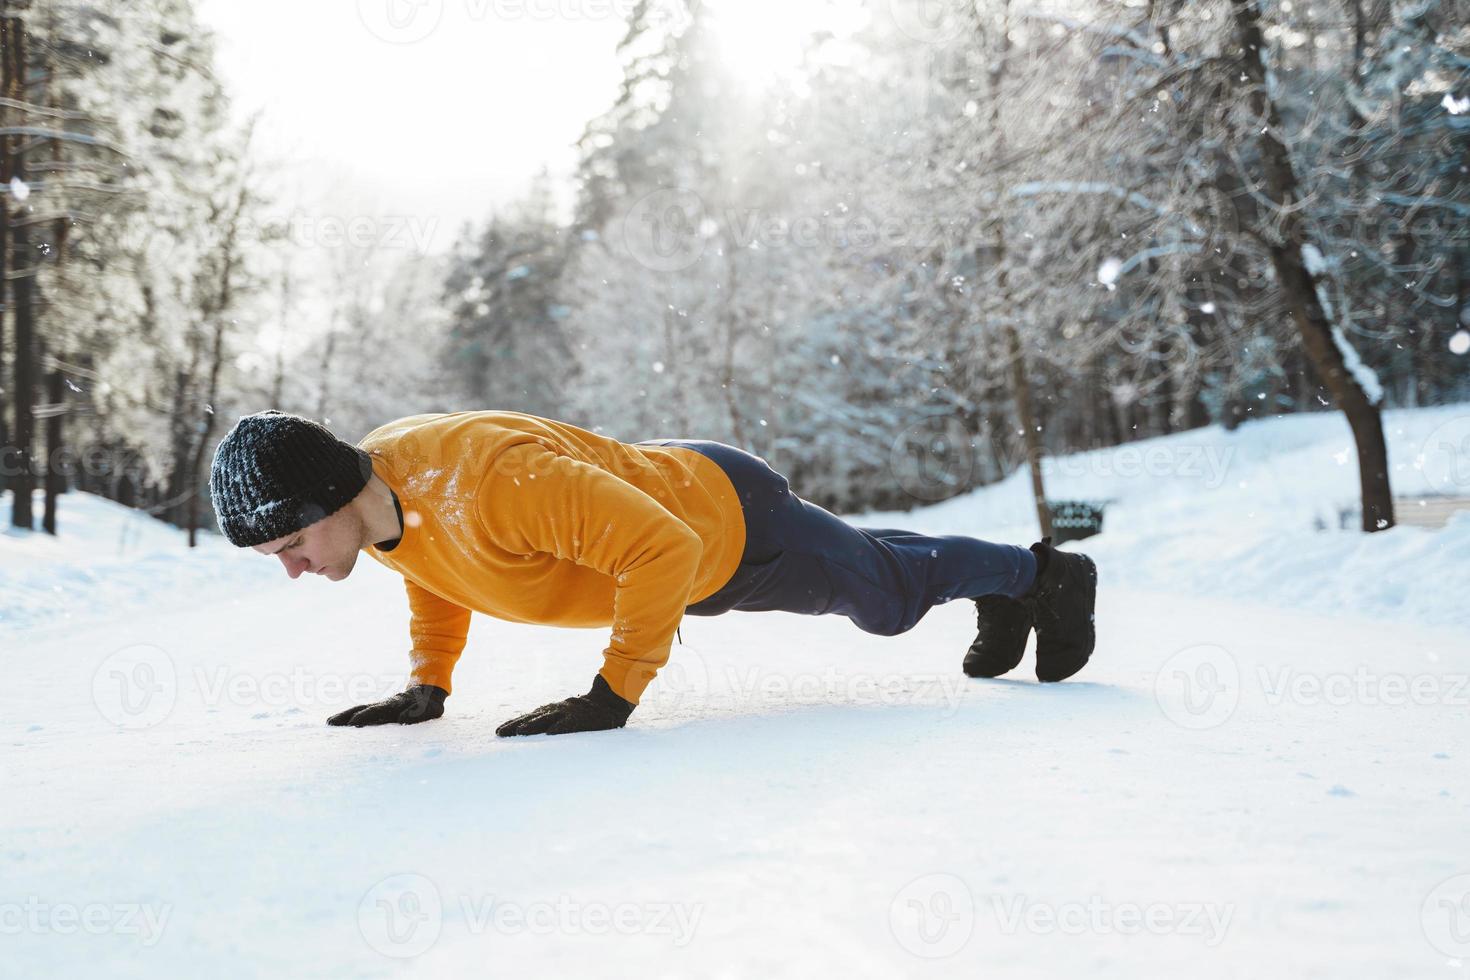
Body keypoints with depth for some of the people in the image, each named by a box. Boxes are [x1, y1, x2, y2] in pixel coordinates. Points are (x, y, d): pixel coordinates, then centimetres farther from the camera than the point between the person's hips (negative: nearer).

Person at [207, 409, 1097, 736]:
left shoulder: (494, 480, -43)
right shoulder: (373, 480, -15)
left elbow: (661, 549, -41)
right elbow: (435, 568, 8)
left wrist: (615, 693, -38)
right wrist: (427, 683, 0)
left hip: (733, 525, -8)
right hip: (664, 484, 8)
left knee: (889, 589, 17)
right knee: (863, 573, 30)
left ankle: (1043, 572, 44)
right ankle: (1001, 595, 56)